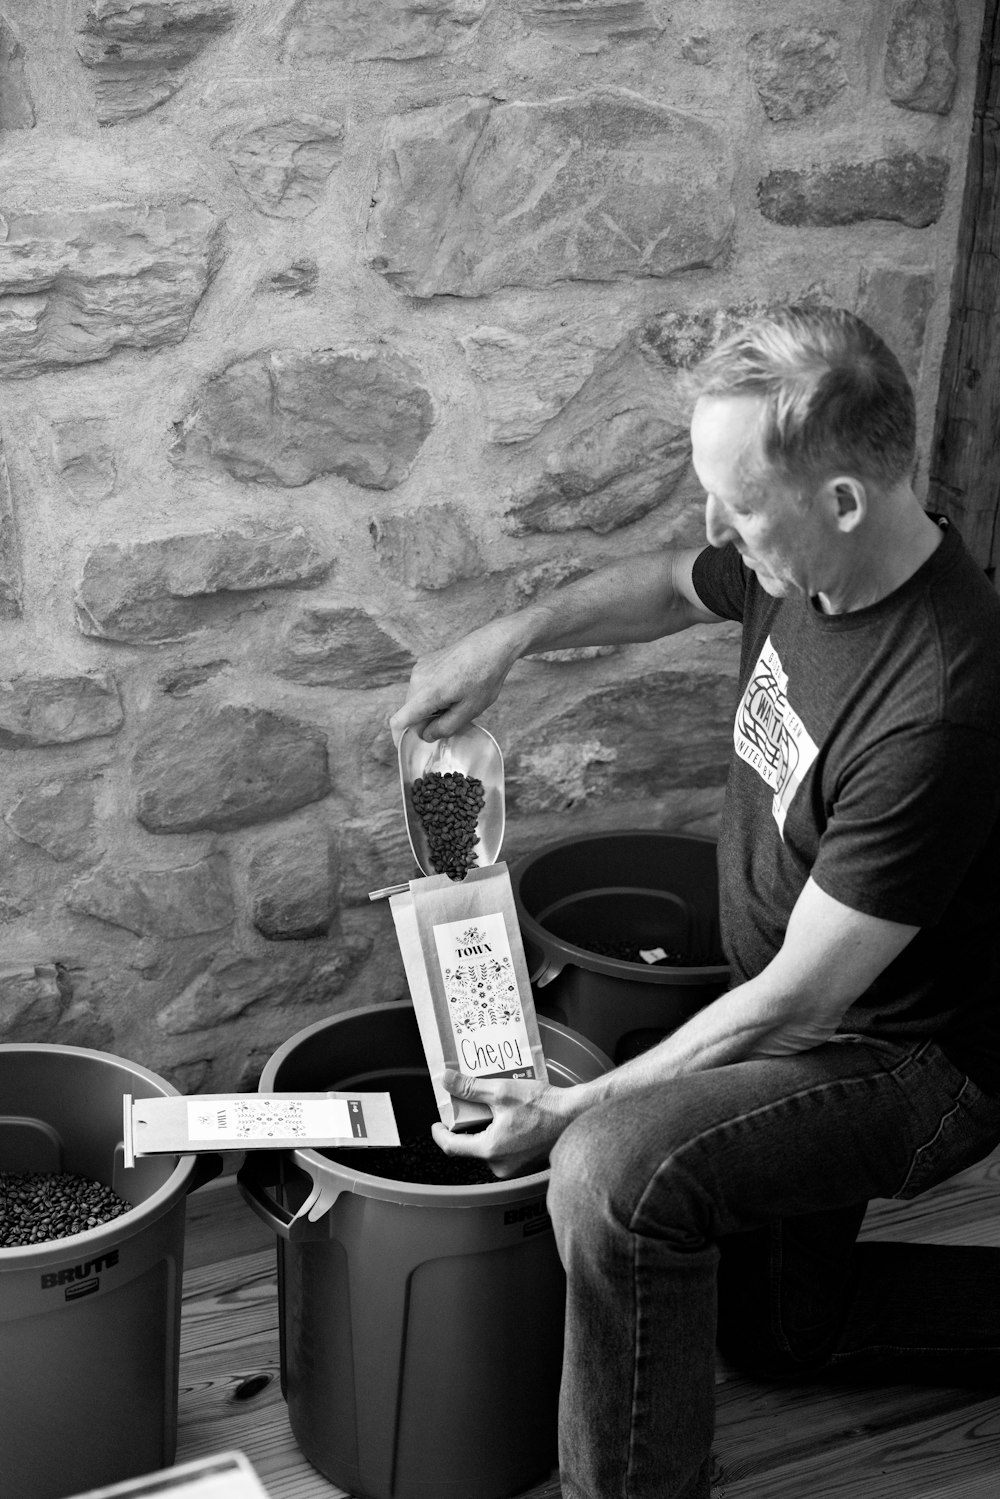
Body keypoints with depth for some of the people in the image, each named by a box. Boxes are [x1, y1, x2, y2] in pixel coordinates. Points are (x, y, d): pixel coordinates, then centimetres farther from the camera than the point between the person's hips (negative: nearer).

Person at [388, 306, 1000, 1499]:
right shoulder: (799, 562, -12)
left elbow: (796, 1000, -30)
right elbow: (671, 586, 13)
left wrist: (572, 1114, -24)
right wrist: (516, 633, -4)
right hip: (792, 1017, 9)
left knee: (618, 1169, -33)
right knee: (771, 1331, 25)